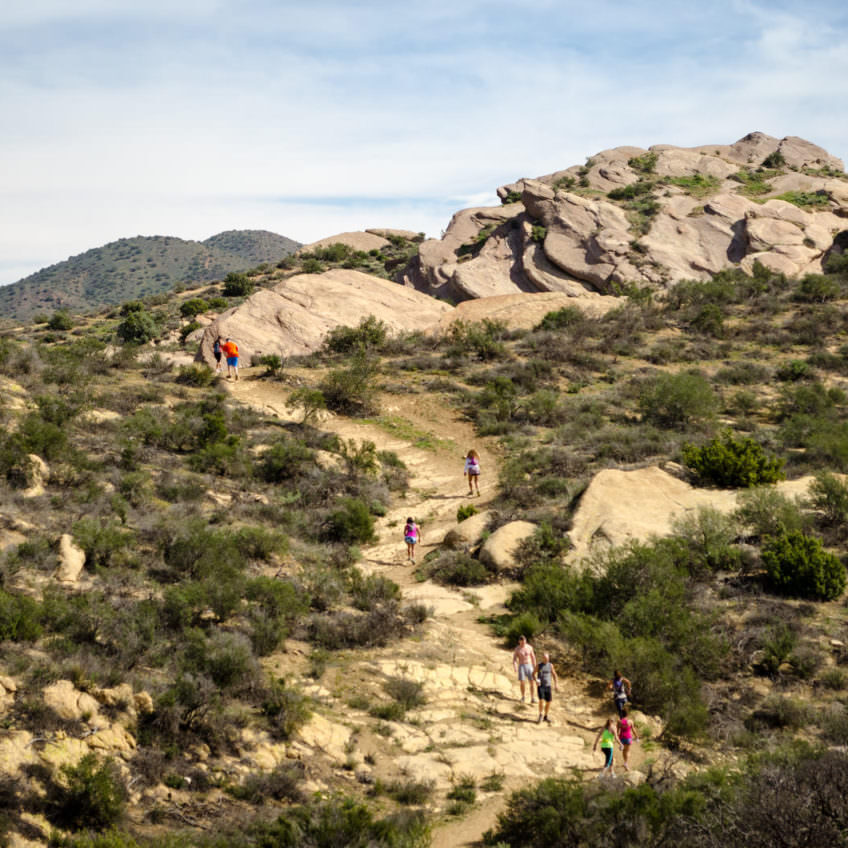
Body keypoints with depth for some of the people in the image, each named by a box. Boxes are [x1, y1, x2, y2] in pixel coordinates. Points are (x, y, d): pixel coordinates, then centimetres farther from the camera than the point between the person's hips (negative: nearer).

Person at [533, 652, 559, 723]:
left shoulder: (550, 665, 1)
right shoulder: (538, 665, -3)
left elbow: (554, 675, 7)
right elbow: (533, 674, 5)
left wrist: (556, 684, -4)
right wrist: (536, 680, -16)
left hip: (548, 686, 2)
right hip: (540, 686, -2)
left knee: (548, 702, 1)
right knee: (541, 700, -19)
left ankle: (545, 717, 18)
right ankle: (540, 715, -3)